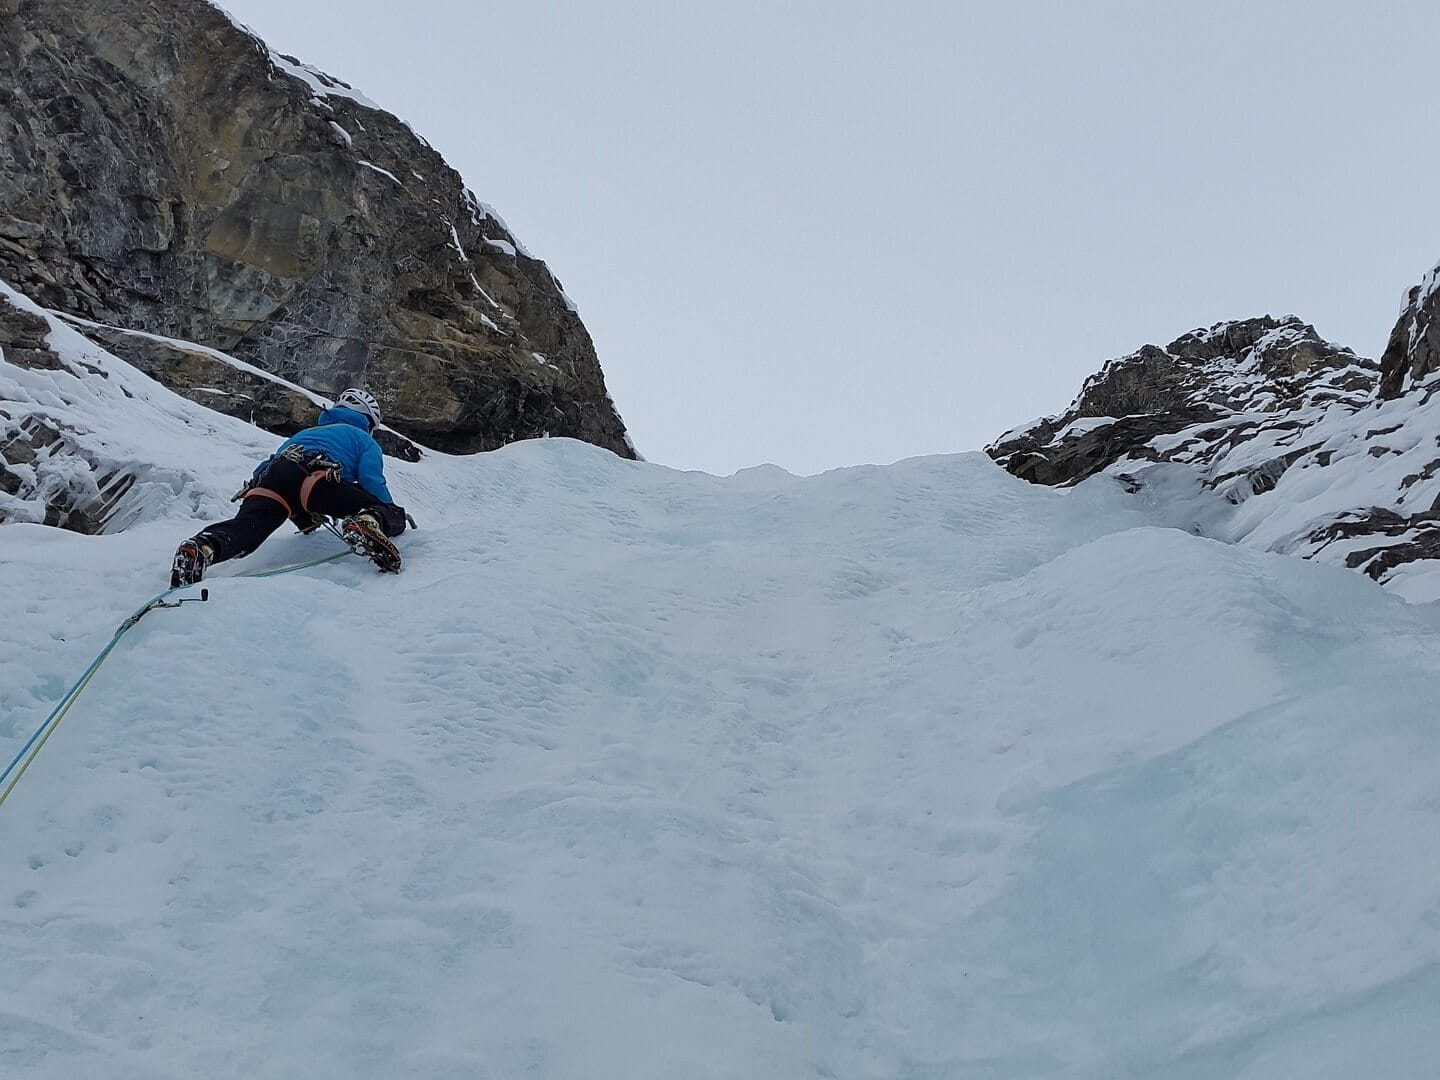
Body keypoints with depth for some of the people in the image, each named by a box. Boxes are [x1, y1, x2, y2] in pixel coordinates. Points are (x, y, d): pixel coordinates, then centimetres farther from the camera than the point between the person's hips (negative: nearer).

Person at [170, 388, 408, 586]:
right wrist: (393, 515, 25)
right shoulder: (365, 440, 31)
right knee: (389, 514, -3)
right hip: (318, 477, -4)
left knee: (245, 527, -18)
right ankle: (367, 522, -39)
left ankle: (204, 547, -51)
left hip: (270, 479, 5)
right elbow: (373, 483, 12)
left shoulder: (305, 433, 48)